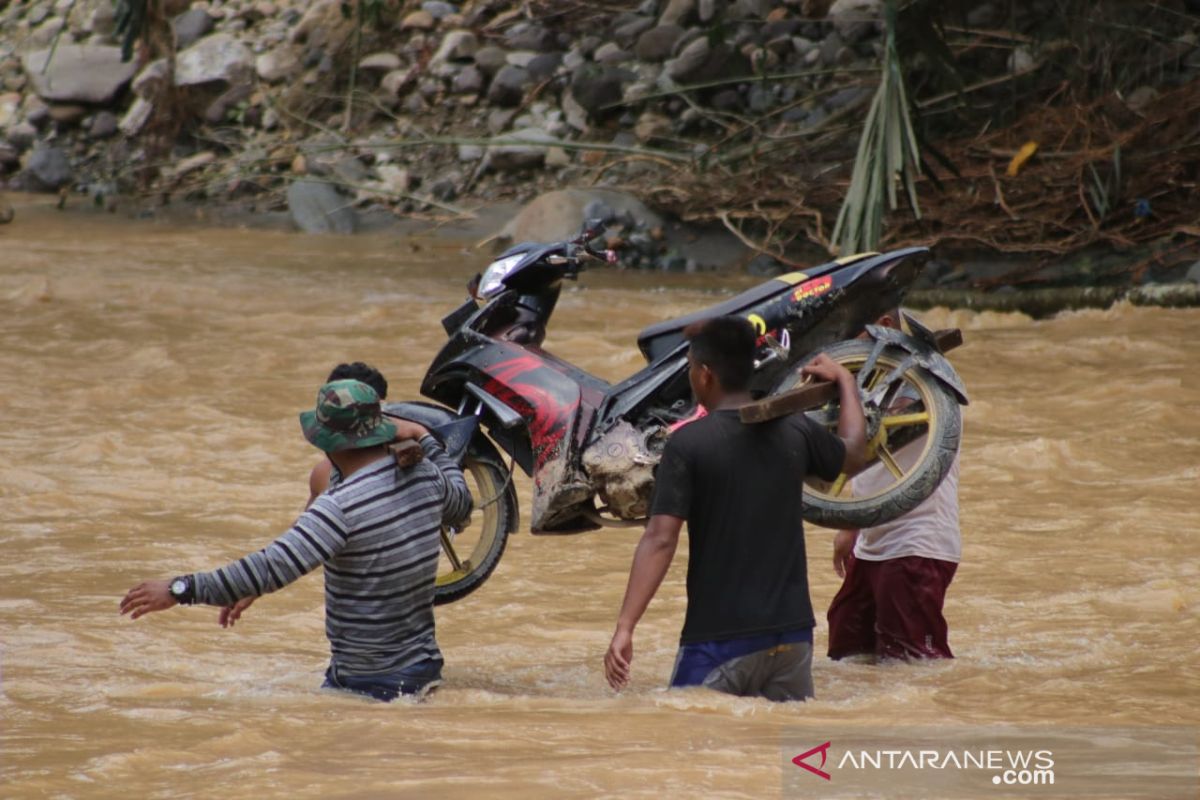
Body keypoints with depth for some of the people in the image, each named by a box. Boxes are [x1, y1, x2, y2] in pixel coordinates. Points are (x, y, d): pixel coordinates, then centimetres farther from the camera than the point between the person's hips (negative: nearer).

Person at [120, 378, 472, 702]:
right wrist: (424, 440, 37)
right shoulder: (425, 475, 0)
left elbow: (273, 568, -32)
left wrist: (180, 590, -28)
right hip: (424, 666, 8)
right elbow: (460, 499, 26)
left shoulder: (342, 508, -24)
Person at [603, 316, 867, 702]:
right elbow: (852, 453, 26)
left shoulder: (687, 444, -10)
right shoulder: (794, 431, 4)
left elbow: (660, 539, -18)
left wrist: (625, 627, -19)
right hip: (791, 634, 5)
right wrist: (845, 381, 42)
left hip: (719, 638, -5)